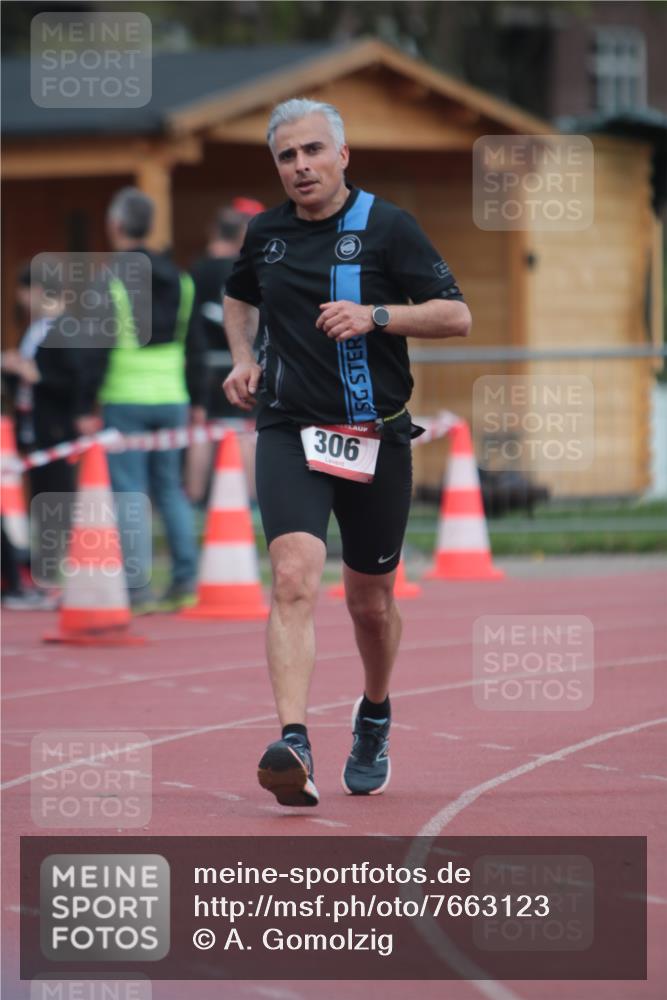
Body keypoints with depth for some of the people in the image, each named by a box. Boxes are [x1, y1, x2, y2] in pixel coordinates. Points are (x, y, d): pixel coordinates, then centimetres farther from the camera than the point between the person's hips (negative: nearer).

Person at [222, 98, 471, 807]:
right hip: (289, 431, 1)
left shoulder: (387, 228, -4)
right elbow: (239, 295, 30)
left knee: (370, 601, 12)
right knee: (294, 577, -21)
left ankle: (374, 718, 42)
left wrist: (375, 315, -20)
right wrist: (243, 359, 12)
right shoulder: (265, 233, 7)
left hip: (375, 438, -1)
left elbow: (456, 316, -7)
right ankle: (293, 744, -33)